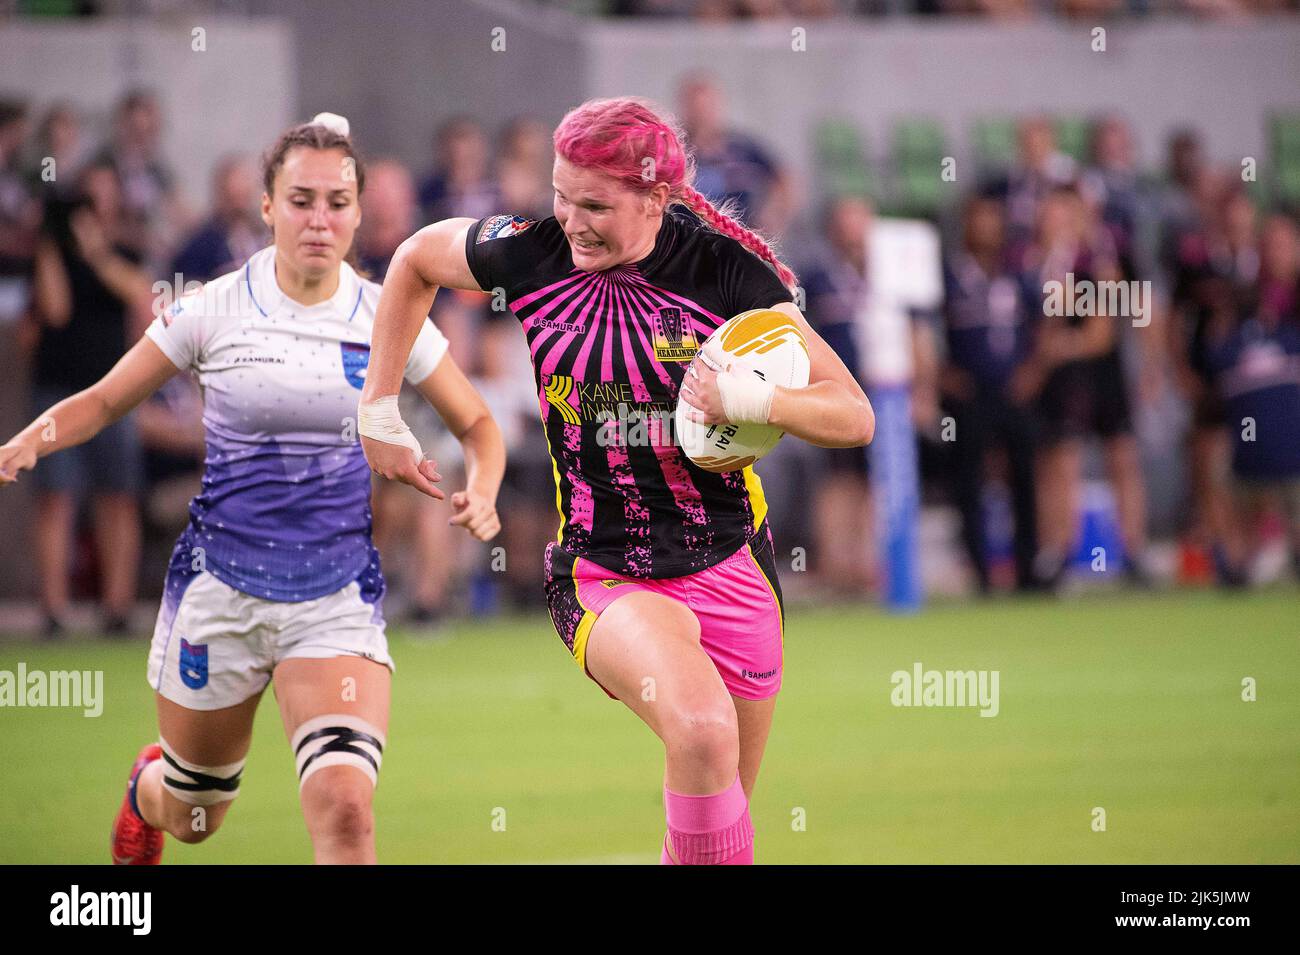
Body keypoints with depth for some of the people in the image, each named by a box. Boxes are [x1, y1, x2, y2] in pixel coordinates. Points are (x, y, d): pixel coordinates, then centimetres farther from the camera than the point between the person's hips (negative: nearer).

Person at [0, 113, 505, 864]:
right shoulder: (214, 310, -6)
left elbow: (477, 423, 10)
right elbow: (103, 402, 3)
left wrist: (481, 493, -11)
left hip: (339, 597, 0)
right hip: (220, 587, 0)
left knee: (345, 807, -23)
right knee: (192, 816, 18)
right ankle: (147, 789, 56)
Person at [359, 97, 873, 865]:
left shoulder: (725, 270, -11)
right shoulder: (528, 255, -8)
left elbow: (854, 417, -10)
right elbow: (416, 261, 14)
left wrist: (752, 400, -28)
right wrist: (380, 410, 13)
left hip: (729, 564, 1)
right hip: (600, 569, -1)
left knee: (718, 811, 10)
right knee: (702, 731, -31)